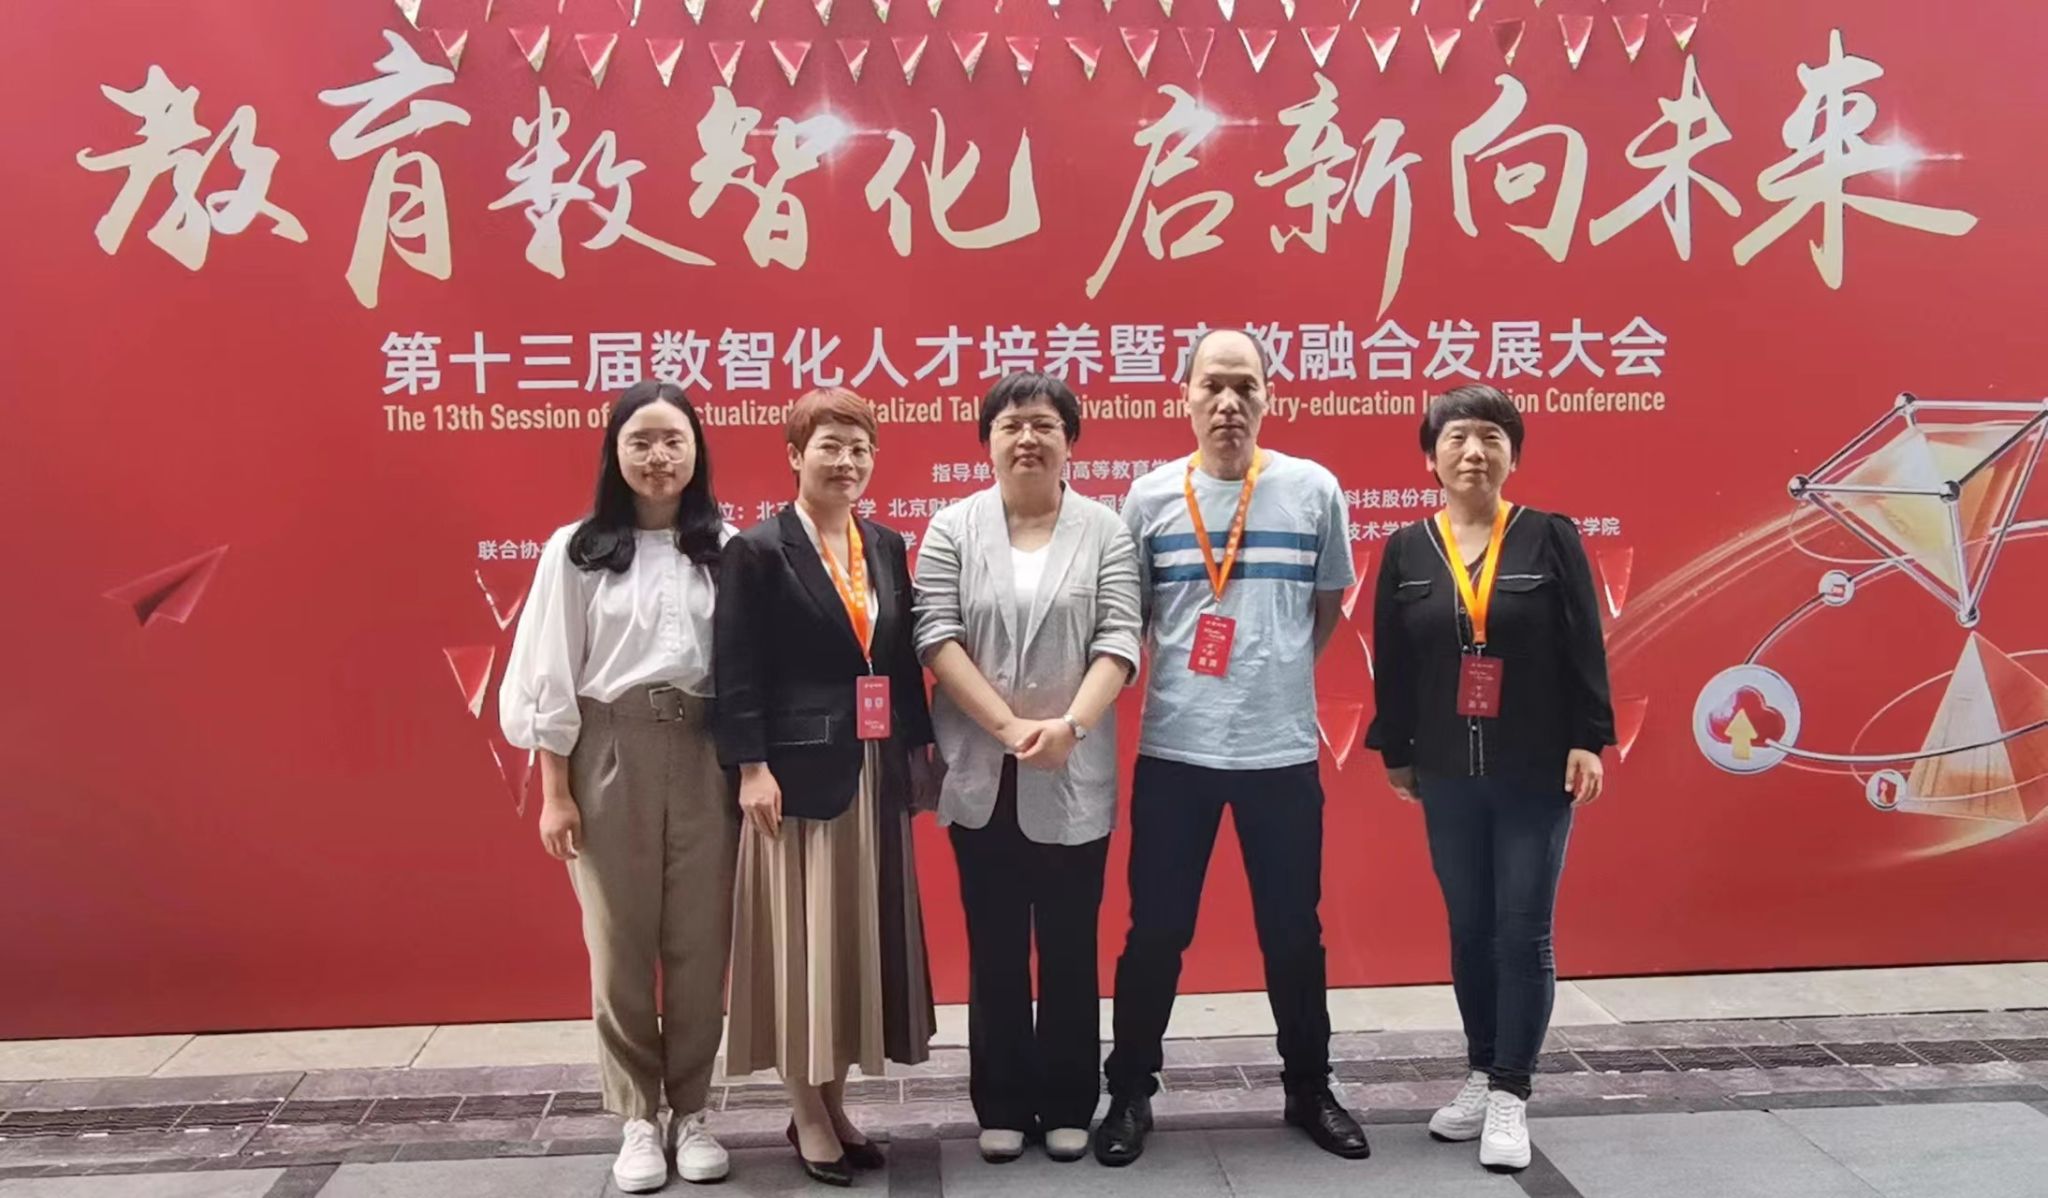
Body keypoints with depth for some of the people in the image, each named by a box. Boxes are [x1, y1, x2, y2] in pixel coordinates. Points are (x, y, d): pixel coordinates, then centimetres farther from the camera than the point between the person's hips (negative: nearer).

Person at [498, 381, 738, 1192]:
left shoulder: (726, 548, 3)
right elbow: (552, 677, 0)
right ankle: (638, 1120, 21)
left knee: (699, 941, 7)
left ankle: (691, 1113, 22)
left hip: (704, 756, 1)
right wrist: (555, 793, -3)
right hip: (608, 756, -1)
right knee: (620, 942, 7)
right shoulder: (576, 550, 0)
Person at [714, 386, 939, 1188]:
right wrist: (751, 768, -17)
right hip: (800, 772, -6)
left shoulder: (887, 547, 12)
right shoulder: (759, 550, -6)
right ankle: (807, 1119, 16)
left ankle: (834, 1104, 25)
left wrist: (918, 748, 10)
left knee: (861, 937, 11)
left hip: (876, 772, 6)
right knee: (801, 941, 3)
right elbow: (739, 672, -10)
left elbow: (905, 658, 14)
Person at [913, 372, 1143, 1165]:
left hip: (1074, 778, 0)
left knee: (1070, 948, 8)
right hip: (981, 775, 1)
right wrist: (1010, 725, -15)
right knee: (995, 949, 9)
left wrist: (1069, 725, -20)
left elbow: (1119, 640, -5)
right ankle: (1002, 1106, 21)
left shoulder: (1105, 531, 3)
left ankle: (1069, 1106, 21)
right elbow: (936, 637, -5)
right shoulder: (953, 529, 3)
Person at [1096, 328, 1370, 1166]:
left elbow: (1329, 604, 11)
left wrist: (1280, 677, 8)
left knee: (1293, 932, 12)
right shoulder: (1150, 498, -1)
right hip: (1173, 749, 0)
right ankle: (1130, 1094, 24)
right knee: (1156, 932, 7)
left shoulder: (1314, 489, 0)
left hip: (1283, 748, 1)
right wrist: (1184, 681, 3)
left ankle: (1309, 1090, 31)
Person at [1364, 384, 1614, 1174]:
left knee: (1524, 933, 2)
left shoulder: (1551, 538, -2)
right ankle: (1484, 1075, 26)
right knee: (1470, 929, 11)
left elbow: (1584, 650, -3)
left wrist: (1588, 742, -8)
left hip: (1537, 773, -2)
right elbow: (1391, 663, 5)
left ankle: (1512, 1095, 12)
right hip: (1447, 775, 2)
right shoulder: (1406, 551, 2)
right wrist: (1395, 753, 7)